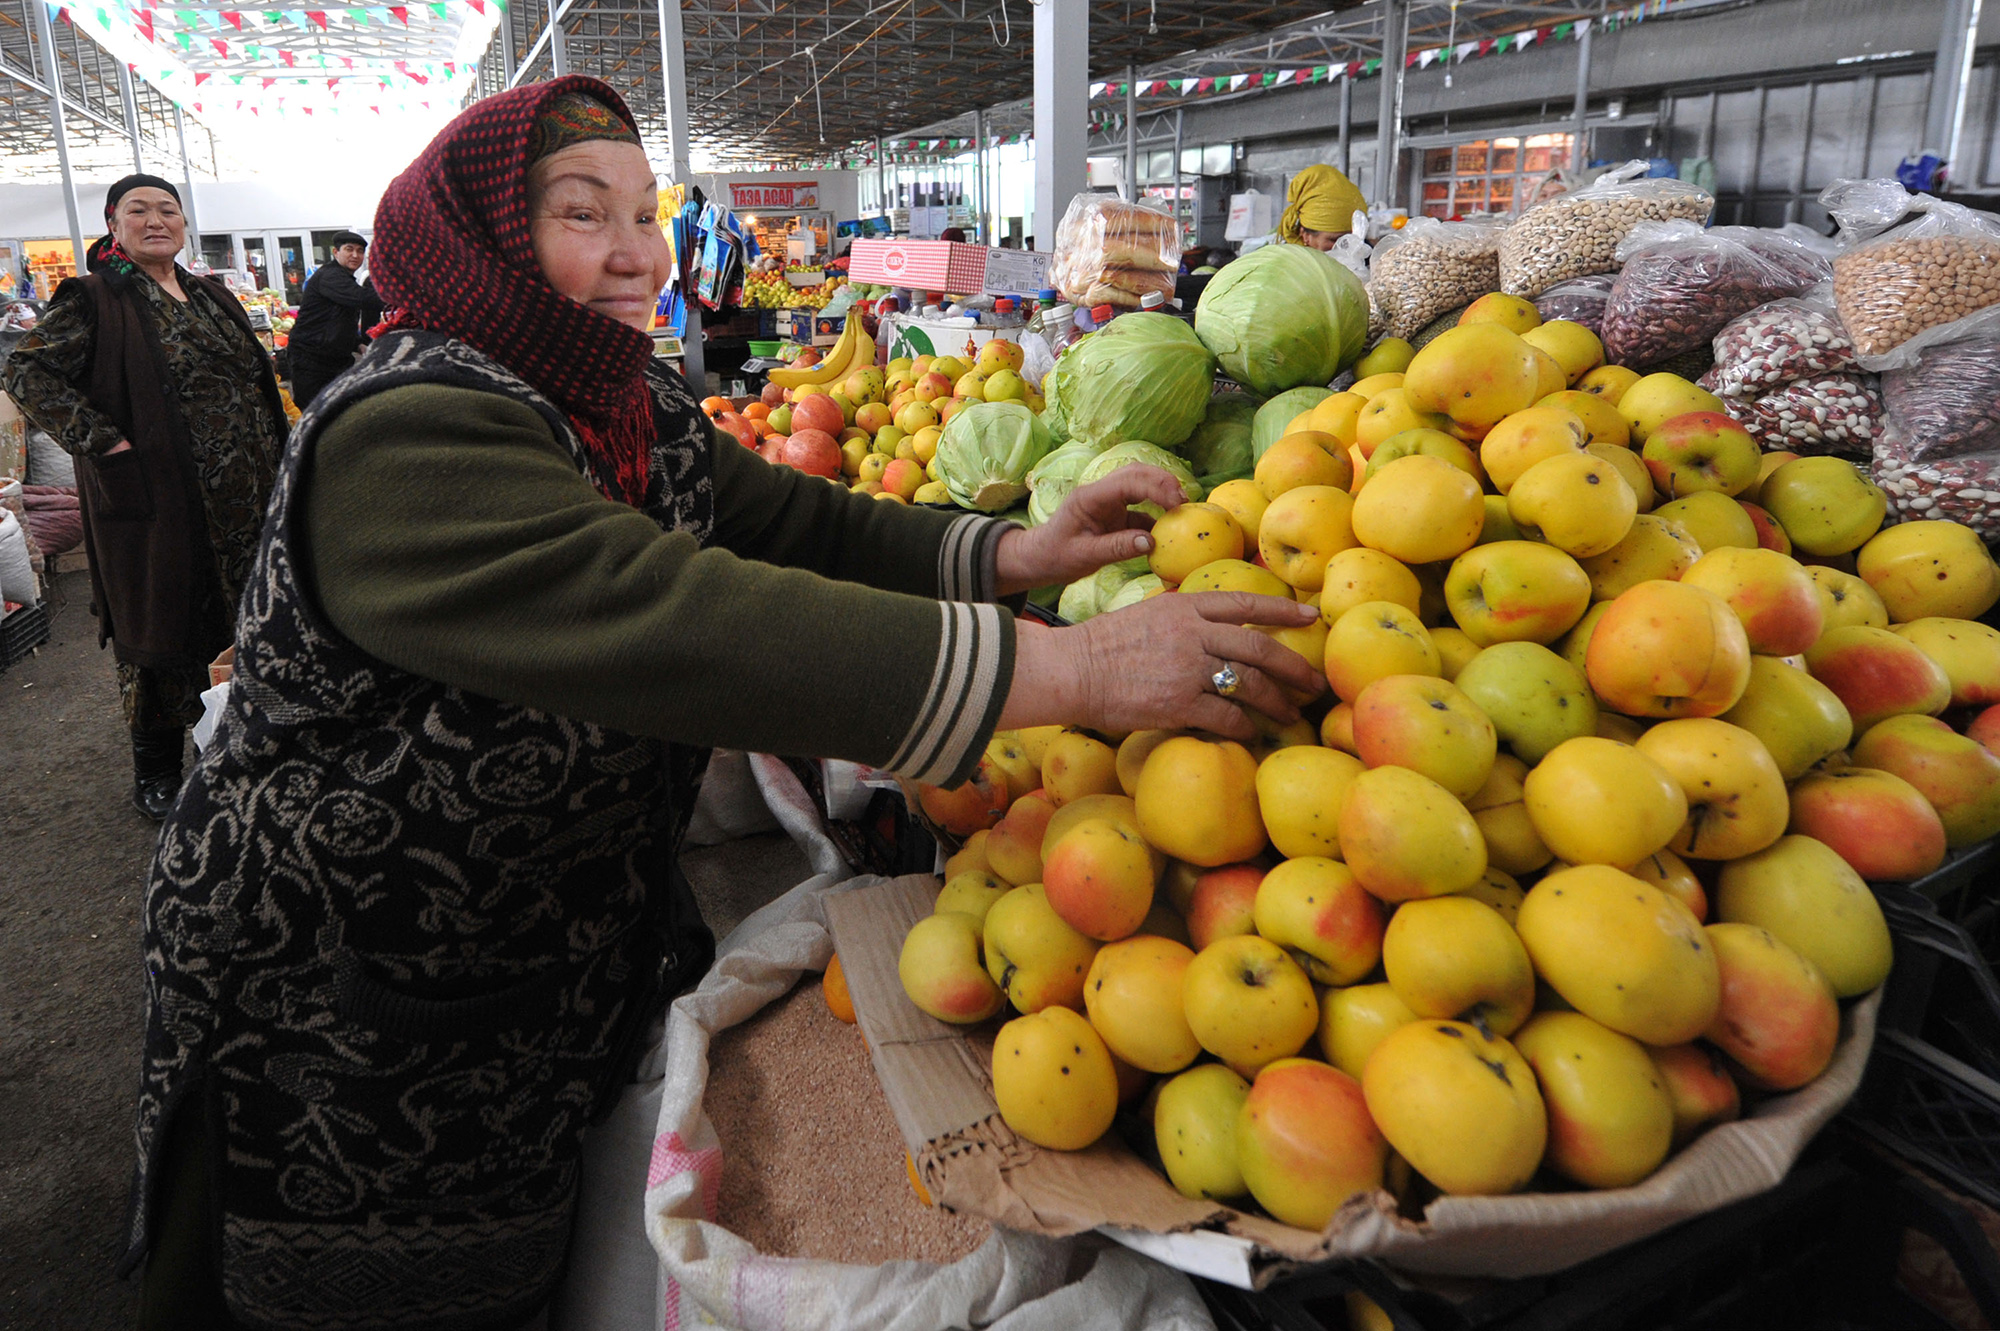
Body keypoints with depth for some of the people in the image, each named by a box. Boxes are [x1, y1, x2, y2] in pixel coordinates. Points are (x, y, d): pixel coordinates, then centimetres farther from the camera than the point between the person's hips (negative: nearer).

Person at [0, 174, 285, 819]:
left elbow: (254, 379, 21)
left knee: (241, 616, 12)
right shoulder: (93, 300, -5)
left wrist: (273, 462, 11)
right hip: (159, 500, -5)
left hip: (243, 498, 5)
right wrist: (105, 441, -18)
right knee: (163, 626, 4)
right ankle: (155, 764, 19)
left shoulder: (212, 296, 14)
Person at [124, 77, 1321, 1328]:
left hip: (567, 953, 7)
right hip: (341, 1025, -6)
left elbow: (798, 524, -1)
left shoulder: (644, 413, 2)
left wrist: (1011, 554, -21)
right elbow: (669, 624, -40)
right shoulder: (401, 440, -27)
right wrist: (1067, 669, -43)